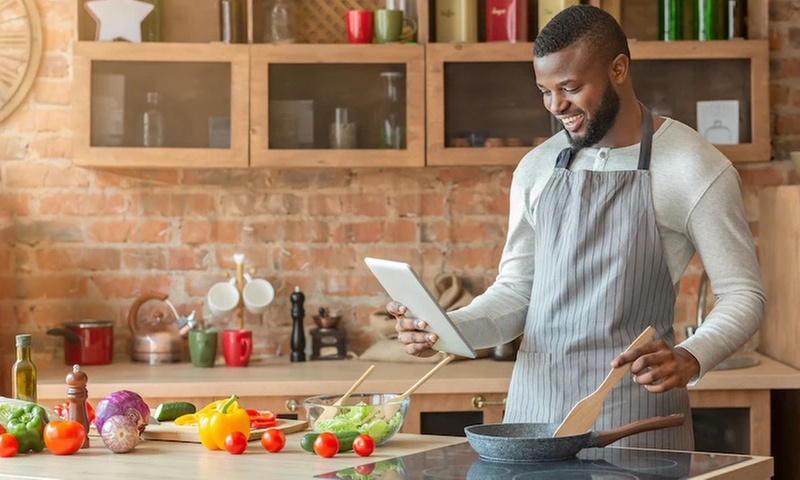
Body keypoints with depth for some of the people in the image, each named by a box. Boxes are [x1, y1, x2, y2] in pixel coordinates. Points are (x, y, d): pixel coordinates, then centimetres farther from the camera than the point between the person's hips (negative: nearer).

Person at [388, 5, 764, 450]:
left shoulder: (695, 169, -6)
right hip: (536, 401, 4)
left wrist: (691, 359, -22)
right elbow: (516, 290, 13)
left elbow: (743, 294, -4)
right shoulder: (537, 169, 9)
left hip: (634, 403, -4)